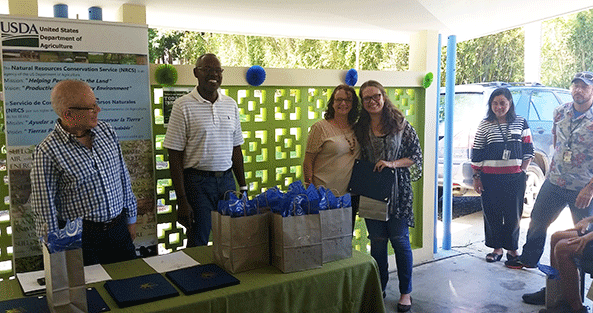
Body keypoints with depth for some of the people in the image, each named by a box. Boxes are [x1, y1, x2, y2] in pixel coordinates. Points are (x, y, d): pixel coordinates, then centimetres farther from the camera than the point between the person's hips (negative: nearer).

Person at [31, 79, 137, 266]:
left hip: (119, 228, 5)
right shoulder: (47, 151, -15)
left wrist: (131, 219, 13)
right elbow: (44, 207, -10)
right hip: (81, 237, -5)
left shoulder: (106, 131, 2)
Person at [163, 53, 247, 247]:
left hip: (227, 180, 4)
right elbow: (175, 157, -8)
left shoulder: (231, 104, 9)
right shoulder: (183, 106, -6)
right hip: (197, 182, -4)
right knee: (198, 246, 3)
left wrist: (243, 187, 11)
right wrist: (182, 201, -11)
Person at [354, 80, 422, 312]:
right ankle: (379, 289, 26)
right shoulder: (360, 129, 5)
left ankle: (406, 292, 19)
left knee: (400, 241, 4)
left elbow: (416, 156, -2)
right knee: (377, 242, 10)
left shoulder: (400, 125, -3)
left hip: (397, 192, -2)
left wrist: (392, 164, -16)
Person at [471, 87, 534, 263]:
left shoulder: (521, 123, 7)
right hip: (490, 179, 0)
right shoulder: (485, 125, 4)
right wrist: (476, 177, 2)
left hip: (515, 178, 0)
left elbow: (528, 150, 11)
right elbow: (476, 154, 5)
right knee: (492, 214, 3)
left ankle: (512, 248, 21)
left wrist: (522, 171, 1)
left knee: (513, 214, 4)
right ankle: (496, 248, 18)